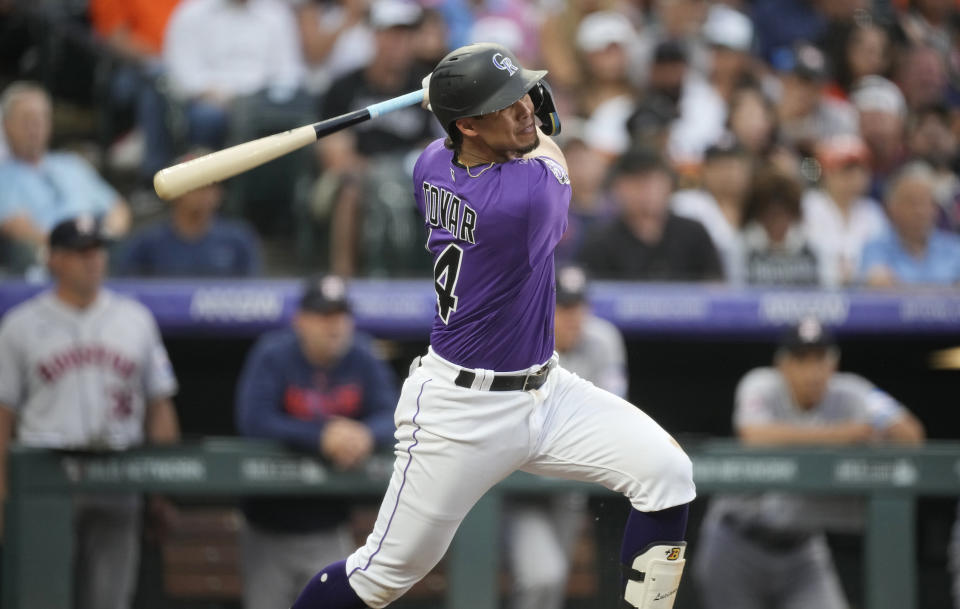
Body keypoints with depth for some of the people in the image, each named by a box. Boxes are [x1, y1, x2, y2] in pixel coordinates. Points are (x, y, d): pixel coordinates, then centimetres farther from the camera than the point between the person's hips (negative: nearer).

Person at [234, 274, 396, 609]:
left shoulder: (363, 360, -2)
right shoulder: (273, 356, -12)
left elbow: (391, 417, -6)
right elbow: (254, 420, -23)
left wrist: (366, 435, -30)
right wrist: (321, 435, -32)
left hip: (328, 530, 2)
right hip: (270, 528, -2)